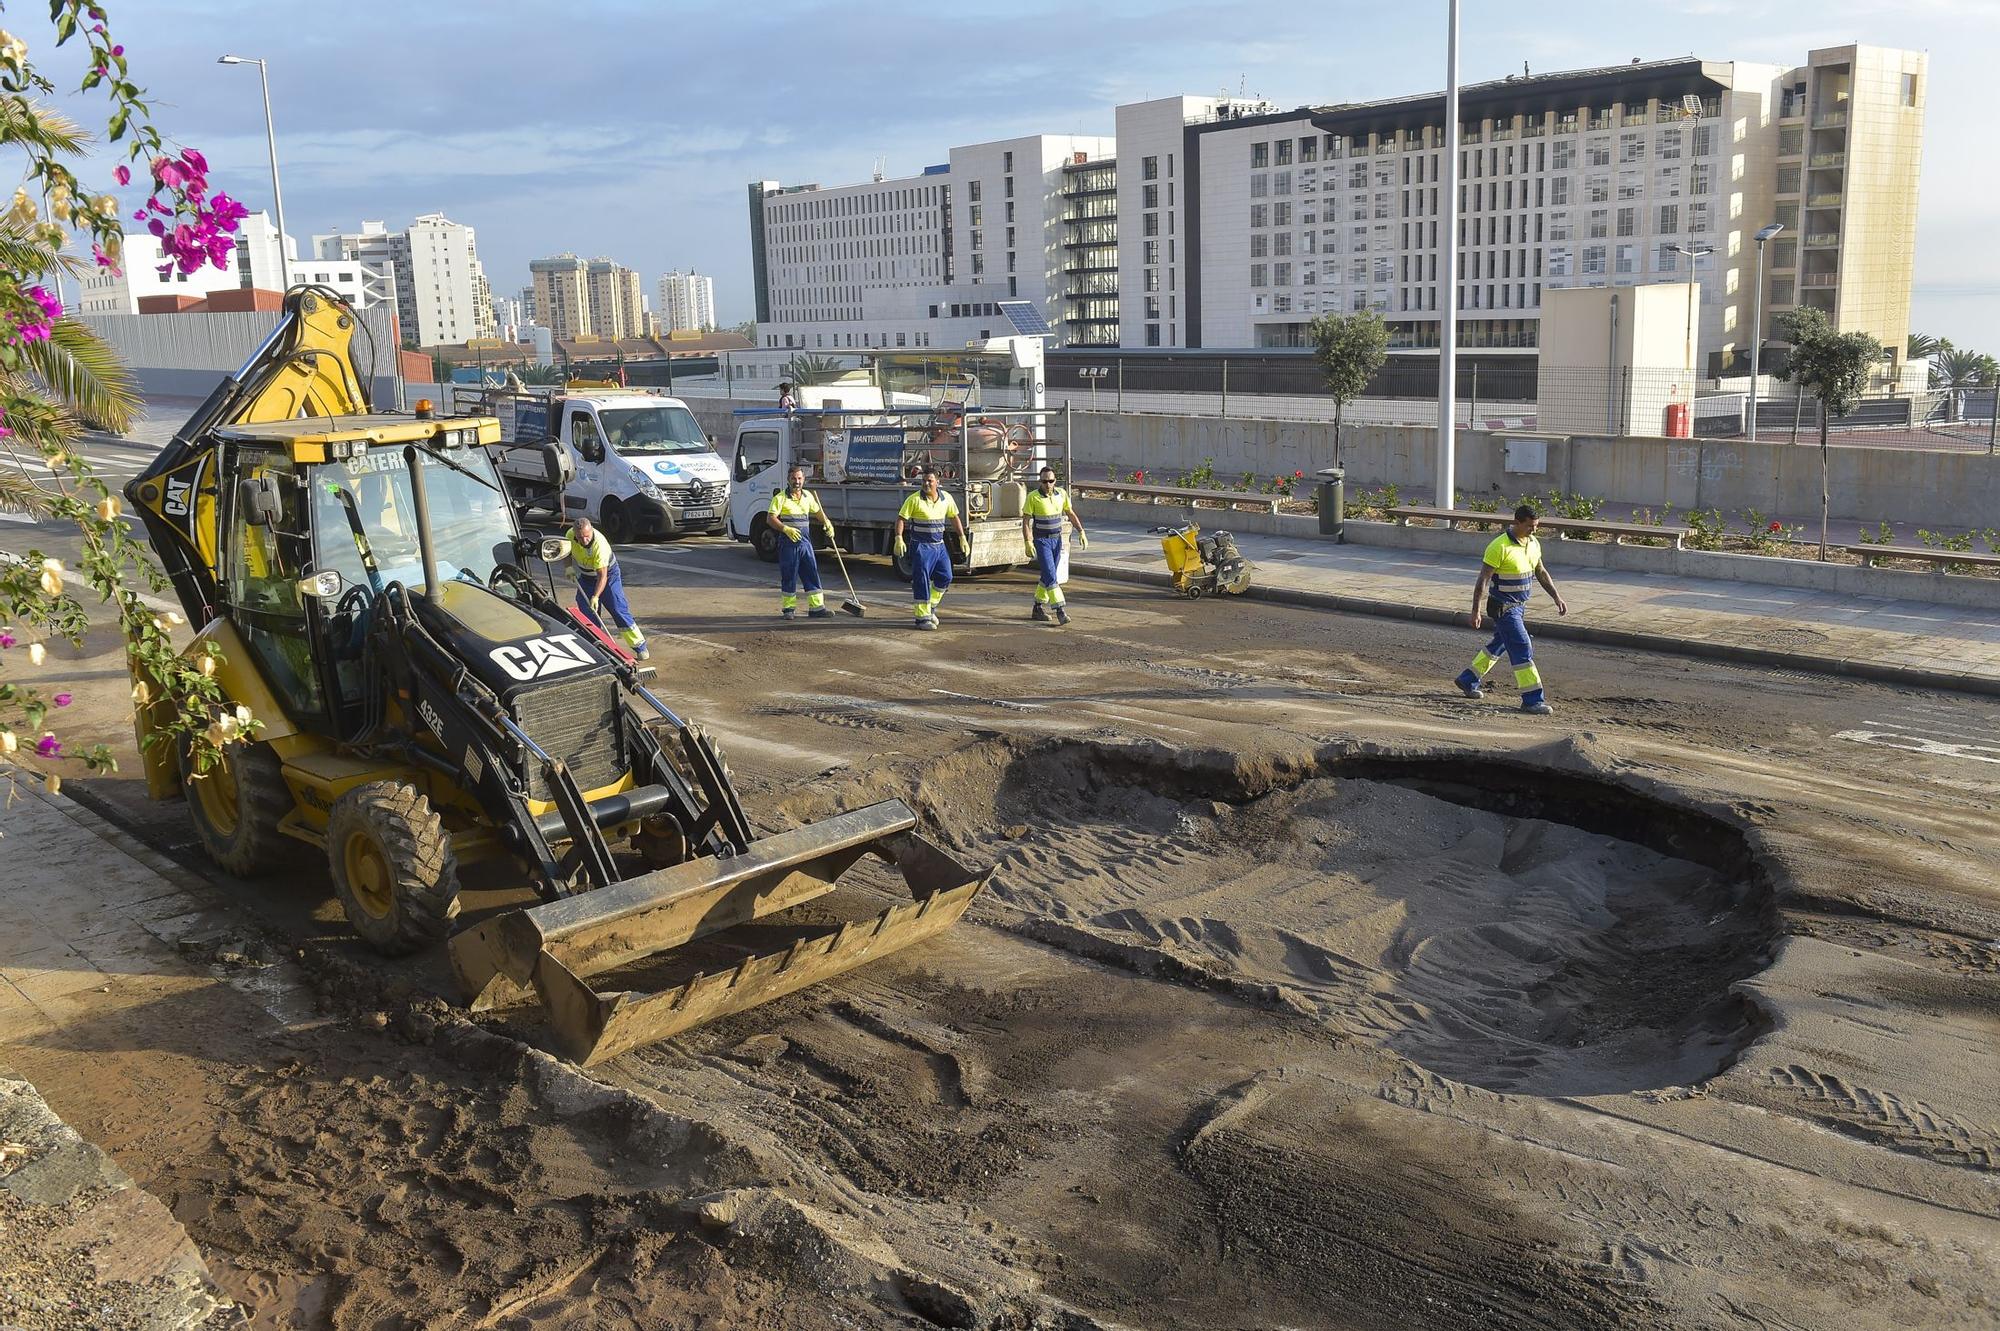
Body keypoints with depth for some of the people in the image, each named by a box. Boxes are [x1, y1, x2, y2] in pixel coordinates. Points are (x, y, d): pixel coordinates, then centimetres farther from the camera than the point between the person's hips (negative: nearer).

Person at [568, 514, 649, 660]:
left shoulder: (600, 545, -37)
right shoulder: (570, 535, -20)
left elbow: (602, 576, -36)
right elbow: (567, 550, 5)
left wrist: (595, 597, -43)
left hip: (608, 573, -5)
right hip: (585, 577, 5)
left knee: (619, 609, -11)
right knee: (587, 614, 0)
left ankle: (639, 646, -5)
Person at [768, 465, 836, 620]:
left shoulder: (808, 496, 12)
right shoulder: (780, 498, -5)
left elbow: (817, 511, 29)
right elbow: (771, 519, -11)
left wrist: (827, 524, 14)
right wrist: (786, 529, -24)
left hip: (805, 542, 5)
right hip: (788, 543, -5)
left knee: (812, 574, 1)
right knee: (789, 577, 1)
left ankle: (816, 607, 3)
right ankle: (789, 609, 11)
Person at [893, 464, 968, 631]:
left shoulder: (946, 499, 4)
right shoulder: (914, 499, -10)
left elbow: (954, 517, 17)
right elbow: (901, 519, -9)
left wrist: (962, 537, 14)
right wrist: (899, 539, -21)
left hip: (939, 546, 5)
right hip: (921, 546, -5)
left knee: (945, 577, 6)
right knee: (922, 581, -4)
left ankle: (931, 606, 27)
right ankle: (922, 617, 1)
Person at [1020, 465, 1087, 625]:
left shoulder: (1061, 493, 1)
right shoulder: (1033, 497, -12)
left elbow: (1070, 514, 11)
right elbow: (1025, 521, -10)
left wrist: (1081, 532, 3)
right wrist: (1028, 542, -20)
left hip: (1057, 540, 5)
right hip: (1041, 541, -5)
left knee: (1048, 576, 13)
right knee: (1050, 576, -13)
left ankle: (1039, 607, 27)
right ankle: (1060, 610, -18)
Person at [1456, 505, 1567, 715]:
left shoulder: (1533, 544, 4)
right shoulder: (1500, 547, -21)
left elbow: (1541, 573, 18)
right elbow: (1483, 580, -18)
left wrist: (1557, 597, 13)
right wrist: (1476, 611, -19)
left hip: (1519, 606, 9)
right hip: (1503, 608, -9)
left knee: (1498, 645, 19)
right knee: (1523, 650, -10)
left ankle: (1468, 681, 33)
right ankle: (1532, 699, -6)